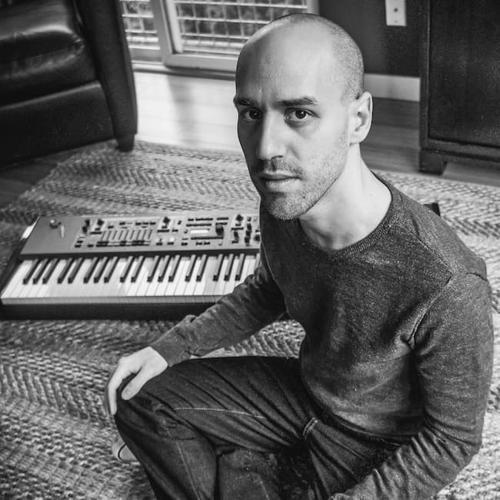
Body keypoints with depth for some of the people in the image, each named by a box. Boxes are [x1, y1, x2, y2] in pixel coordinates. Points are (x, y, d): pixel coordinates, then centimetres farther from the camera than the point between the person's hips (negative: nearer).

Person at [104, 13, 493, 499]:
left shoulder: (446, 286, -36)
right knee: (140, 401, 2)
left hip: (379, 446, -5)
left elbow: (454, 438, -19)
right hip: (304, 386, 5)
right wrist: (170, 347, 1)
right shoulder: (281, 209, -16)